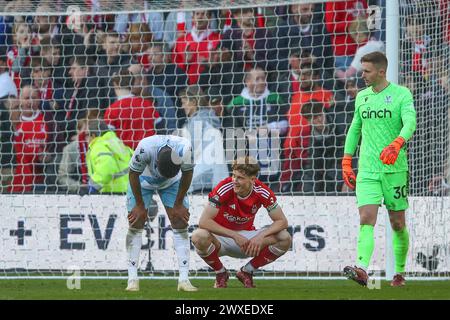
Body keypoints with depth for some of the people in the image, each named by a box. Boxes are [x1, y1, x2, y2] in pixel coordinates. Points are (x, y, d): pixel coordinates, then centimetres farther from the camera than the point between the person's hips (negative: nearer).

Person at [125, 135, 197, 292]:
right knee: (135, 225, -9)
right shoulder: (145, 148, -42)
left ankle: (184, 280, -7)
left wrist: (178, 205, -8)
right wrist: (139, 205, -14)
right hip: (143, 180, -1)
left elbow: (187, 174, -16)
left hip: (172, 183, 2)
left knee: (180, 225, -7)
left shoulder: (185, 148, -38)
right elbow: (134, 175, -22)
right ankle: (132, 279, -5)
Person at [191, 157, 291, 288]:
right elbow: (204, 222, -28)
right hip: (222, 236, -3)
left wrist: (260, 236, -28)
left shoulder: (262, 192, -16)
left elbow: (282, 221, -10)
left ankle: (246, 272, 2)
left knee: (285, 239, -19)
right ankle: (220, 273, -6)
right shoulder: (224, 188, -24)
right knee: (199, 236, -36)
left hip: (247, 236, 3)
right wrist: (235, 236, -32)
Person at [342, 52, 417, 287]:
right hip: (367, 169, 3)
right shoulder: (361, 97, 12)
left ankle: (399, 273, 21)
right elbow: (355, 129, 22)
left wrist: (396, 144, -38)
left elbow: (410, 122, -20)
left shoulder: (402, 94, -4)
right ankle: (362, 269, -28)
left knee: (397, 223, 6)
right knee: (366, 220, -13)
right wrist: (346, 162, 18)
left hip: (394, 169, -3)